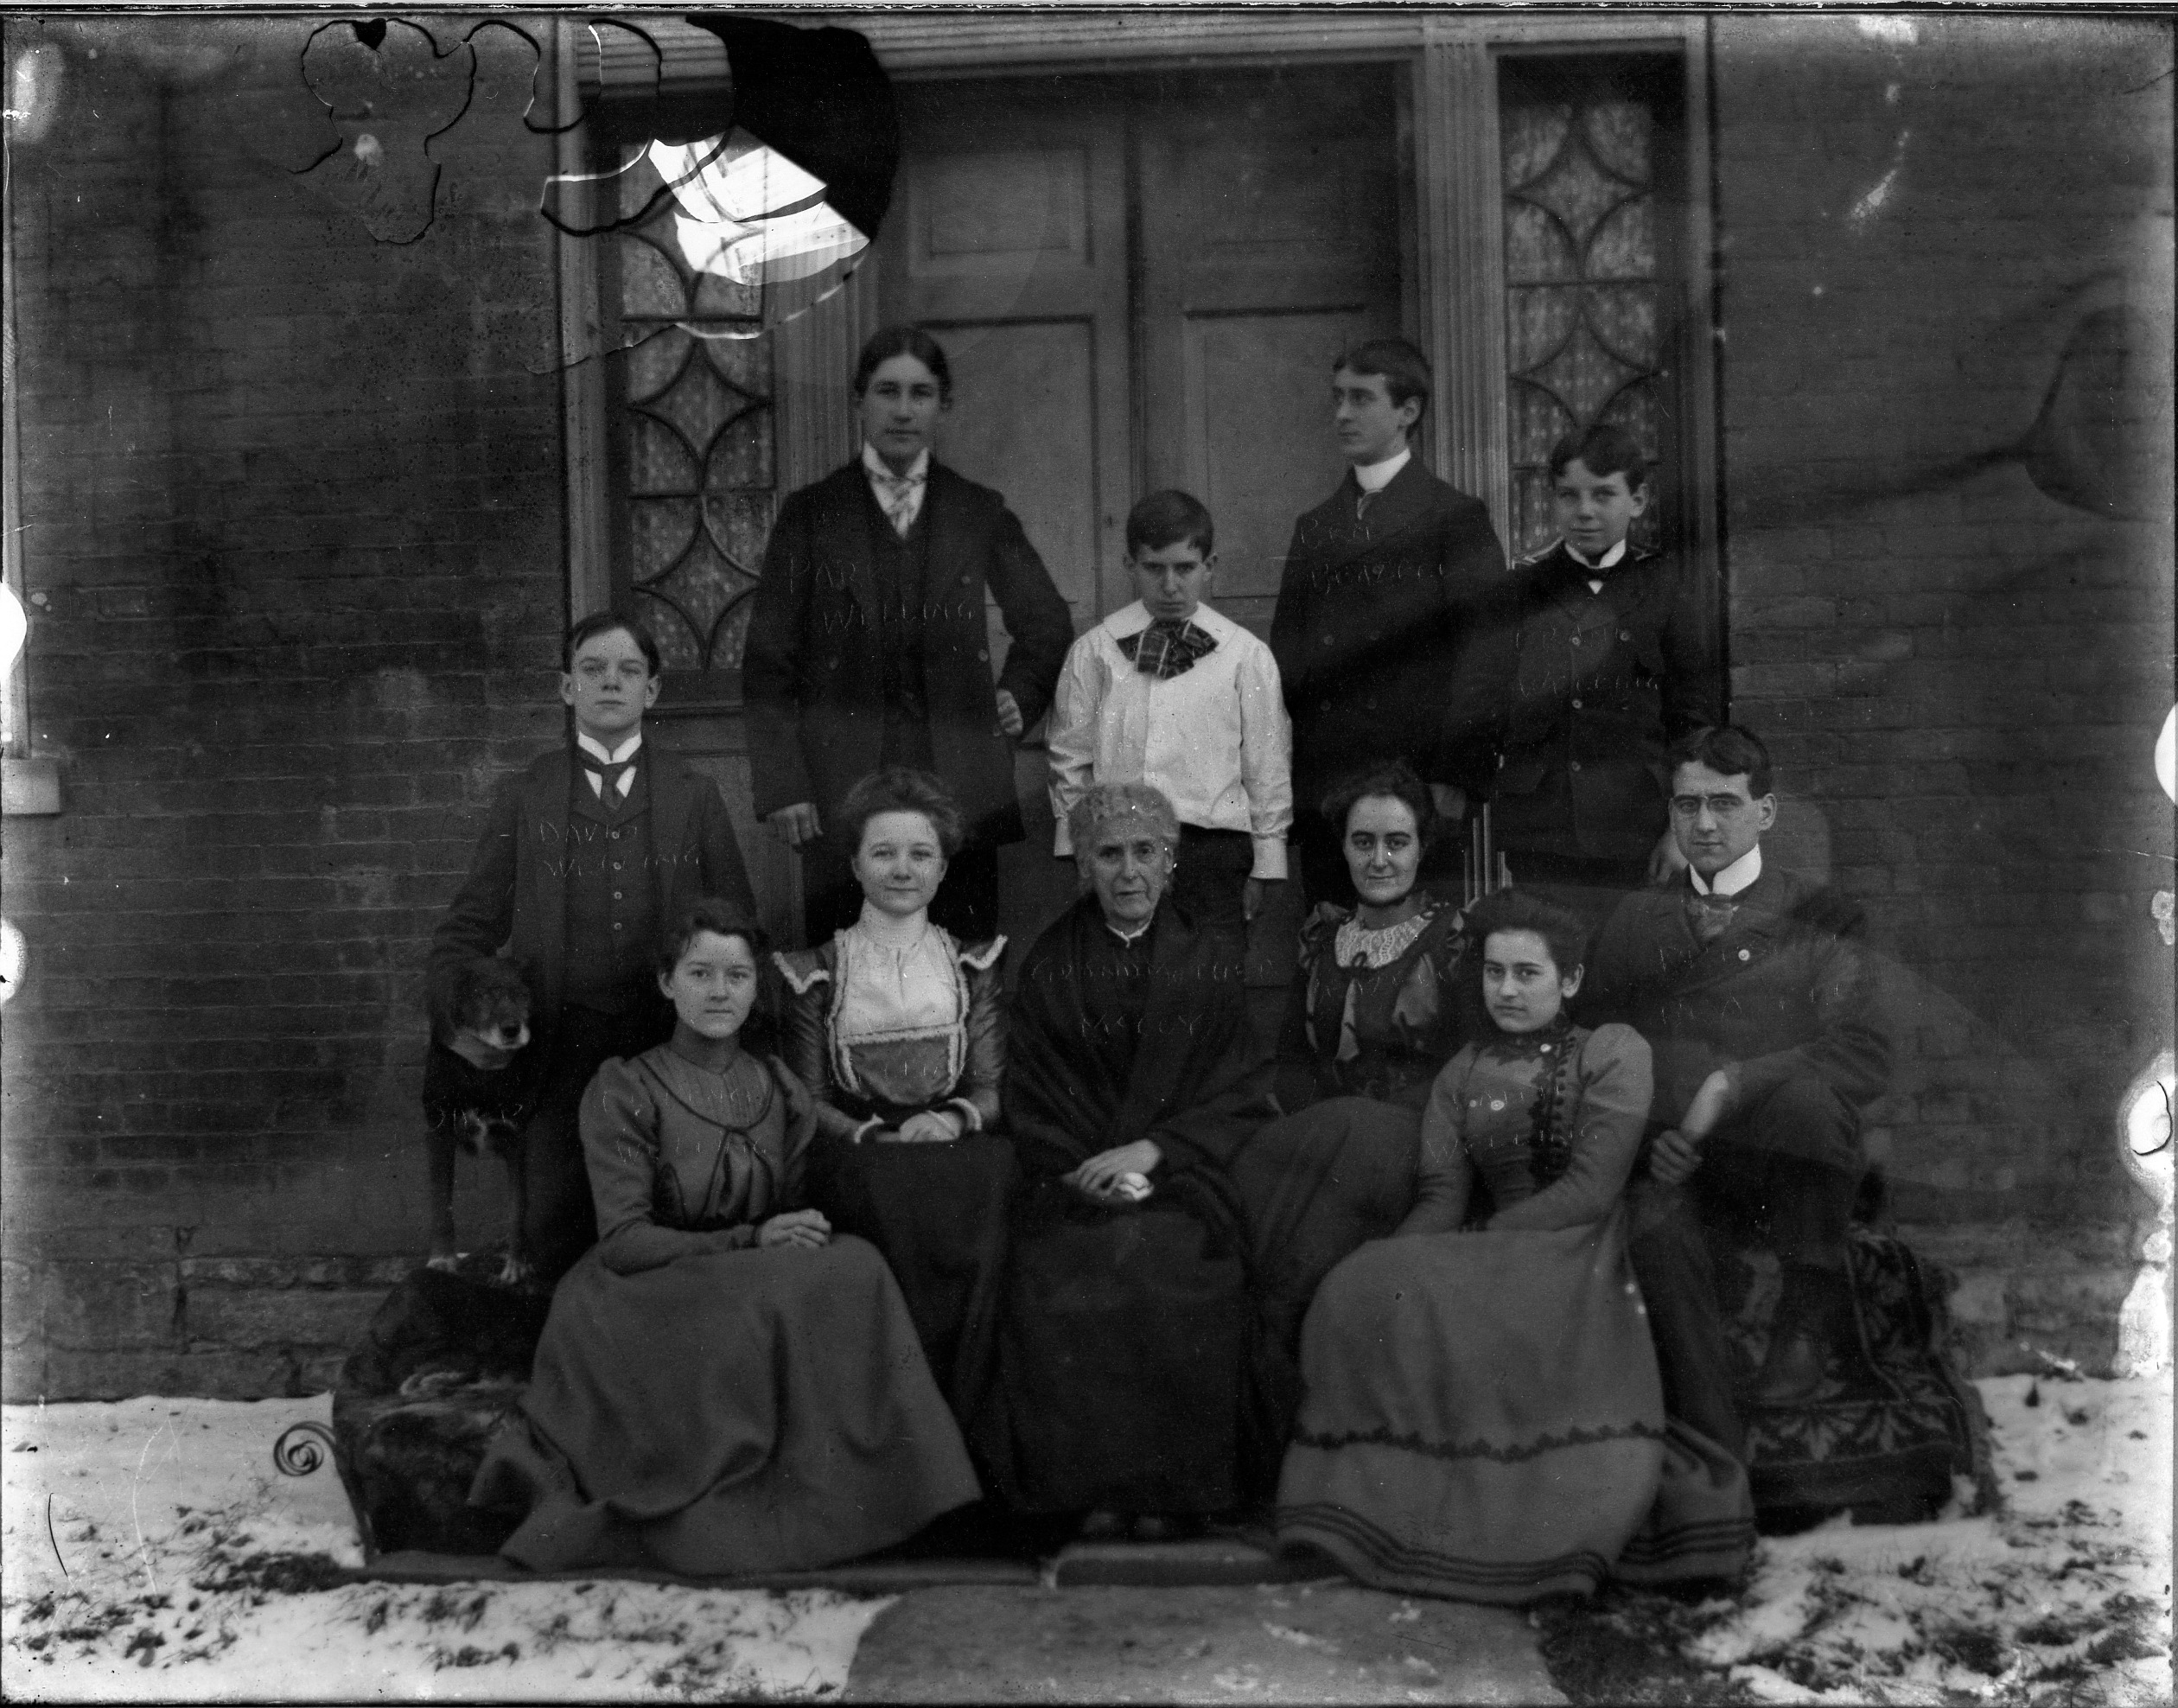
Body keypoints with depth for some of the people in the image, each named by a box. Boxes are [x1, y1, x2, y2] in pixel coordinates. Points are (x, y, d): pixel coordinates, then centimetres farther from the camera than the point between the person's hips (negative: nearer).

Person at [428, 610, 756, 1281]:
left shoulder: (696, 798, 10)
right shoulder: (525, 798, 10)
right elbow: (468, 928, 10)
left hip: (671, 1045, 0)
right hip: (561, 1046, 0)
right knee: (556, 1235, -3)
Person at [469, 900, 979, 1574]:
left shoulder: (778, 1087, 12)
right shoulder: (624, 1090, -2)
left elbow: (800, 1214, 12)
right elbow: (624, 1241, -11)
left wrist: (808, 1239, -13)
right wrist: (749, 1242, -23)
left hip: (766, 1294, 5)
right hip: (651, 1297, -4)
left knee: (852, 1268, -26)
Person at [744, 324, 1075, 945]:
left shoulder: (980, 513, 11)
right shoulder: (811, 514, 7)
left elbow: (1047, 625, 25)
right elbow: (768, 664, 4)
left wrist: (1021, 699, 10)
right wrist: (783, 787, -4)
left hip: (960, 789, 1)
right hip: (839, 792, -1)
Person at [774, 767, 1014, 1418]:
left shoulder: (974, 966, 16)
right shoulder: (817, 973, 12)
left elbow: (995, 1086, 9)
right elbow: (806, 1100, 5)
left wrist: (953, 1120, -13)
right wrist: (874, 1136, -14)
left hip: (958, 1148, 1)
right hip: (859, 1158, -1)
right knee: (892, 1188, -35)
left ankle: (962, 1421, -21)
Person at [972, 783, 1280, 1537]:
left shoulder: (1208, 967, 11)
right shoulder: (1049, 969, 11)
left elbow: (1241, 1096, 5)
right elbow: (1030, 1105, 6)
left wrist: (1151, 1150, -10)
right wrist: (1095, 1173, -10)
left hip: (1181, 1176, 0)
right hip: (1073, 1184, 0)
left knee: (1175, 1276, -30)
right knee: (1065, 1284, -28)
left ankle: (1172, 1486, -15)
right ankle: (1093, 1487, -15)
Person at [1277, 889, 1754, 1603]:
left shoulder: (1613, 1052, 6)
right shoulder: (1461, 1074, 19)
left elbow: (1592, 1190, -7)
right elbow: (1441, 1195, 6)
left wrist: (1474, 1243, -13)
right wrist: (1393, 1261, -16)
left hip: (1581, 1257, -4)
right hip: (1490, 1266, 4)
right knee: (1367, 1288, -27)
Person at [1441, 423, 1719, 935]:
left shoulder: (1668, 590, 4)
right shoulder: (1519, 590, 7)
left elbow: (1695, 717, 4)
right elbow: (1474, 708, 8)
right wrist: (1466, 797, 4)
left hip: (1638, 847, 0)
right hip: (1539, 844, 1)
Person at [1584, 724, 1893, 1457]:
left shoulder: (1818, 917, 8)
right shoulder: (1636, 920, 17)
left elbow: (1866, 1055, -6)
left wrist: (1728, 1085, -20)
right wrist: (1655, 1134, -9)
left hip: (1786, 1164, -1)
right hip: (1681, 1165, 1)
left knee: (1808, 1095, -34)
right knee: (1655, 1214, -33)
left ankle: (1816, 1305, -8)